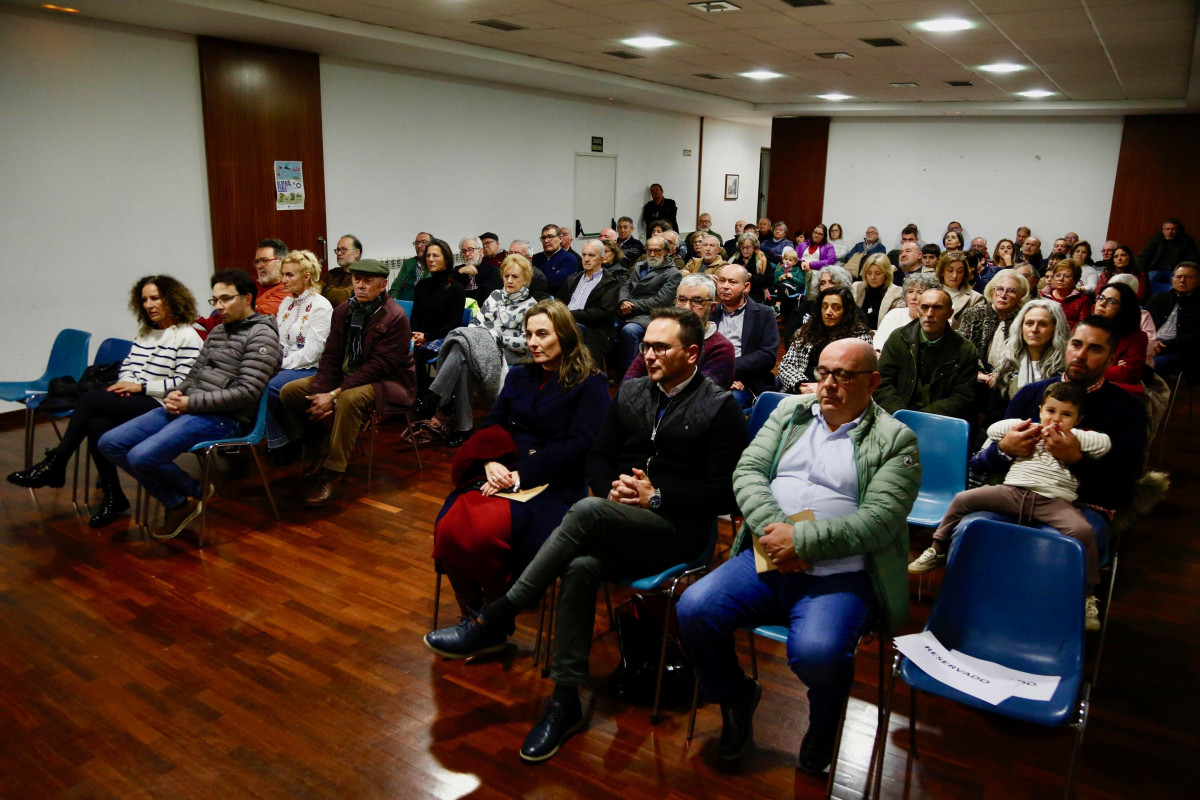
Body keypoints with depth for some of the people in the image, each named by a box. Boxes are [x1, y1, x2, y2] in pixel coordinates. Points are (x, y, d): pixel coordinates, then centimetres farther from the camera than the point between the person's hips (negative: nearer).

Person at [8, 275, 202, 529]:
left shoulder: (187, 336, -5)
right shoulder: (144, 332, 21)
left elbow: (183, 383, -12)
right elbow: (127, 366, 22)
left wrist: (141, 386, -13)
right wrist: (125, 383, -2)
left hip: (158, 407, -7)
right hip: (133, 402, 7)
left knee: (91, 398, -24)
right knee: (96, 424, -26)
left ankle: (54, 465, -10)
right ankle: (112, 498, -15)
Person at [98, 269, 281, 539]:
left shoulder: (261, 335, -8)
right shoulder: (219, 330, 19)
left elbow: (245, 393, -17)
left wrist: (189, 403, -15)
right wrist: (177, 394, 1)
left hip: (223, 418, -9)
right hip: (186, 407, 9)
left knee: (141, 457, -25)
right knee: (110, 443, 0)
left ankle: (194, 492, 4)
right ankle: (177, 502, 5)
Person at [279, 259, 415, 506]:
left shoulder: (395, 318, -17)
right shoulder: (343, 311, 5)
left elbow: (378, 366, -22)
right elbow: (331, 356, 1)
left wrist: (334, 395, -26)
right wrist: (319, 394, -17)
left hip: (387, 382, -7)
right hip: (348, 376, 7)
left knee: (349, 398, -38)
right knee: (290, 391, -6)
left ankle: (332, 476, -27)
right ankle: (323, 450, 7)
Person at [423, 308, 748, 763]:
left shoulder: (720, 408, 1)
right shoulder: (630, 393, 17)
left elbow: (724, 493, -6)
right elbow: (598, 457, 18)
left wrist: (656, 497, -13)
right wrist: (611, 488, -4)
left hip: (676, 529, -4)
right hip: (617, 526, 5)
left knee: (587, 511, -33)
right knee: (580, 566, -31)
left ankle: (494, 620, -27)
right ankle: (565, 701, -20)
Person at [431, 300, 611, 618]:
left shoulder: (591, 384, 2)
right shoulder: (519, 375, 20)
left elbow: (578, 445, -9)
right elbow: (490, 425, 14)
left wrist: (521, 475, -16)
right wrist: (491, 463, -8)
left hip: (552, 485, -5)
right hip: (500, 473, 5)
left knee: (485, 533, -31)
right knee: (448, 528, -23)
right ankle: (470, 612, -3)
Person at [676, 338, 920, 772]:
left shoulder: (896, 440, 1)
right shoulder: (791, 411, 15)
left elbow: (878, 521, -11)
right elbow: (747, 471, 5)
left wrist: (801, 538, -18)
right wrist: (771, 531, -12)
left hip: (840, 577, -4)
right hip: (764, 560, 4)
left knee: (816, 652, -31)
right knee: (693, 609, -17)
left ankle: (824, 723, 7)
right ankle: (735, 697, 14)